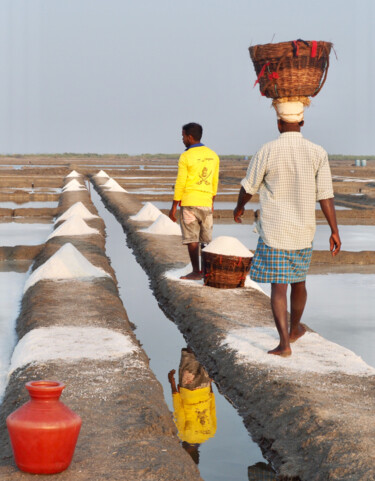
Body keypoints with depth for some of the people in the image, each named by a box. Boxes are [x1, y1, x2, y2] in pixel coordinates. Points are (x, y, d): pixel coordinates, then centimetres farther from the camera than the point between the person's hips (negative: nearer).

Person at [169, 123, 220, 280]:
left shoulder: (186, 157, -11)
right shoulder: (213, 155, 7)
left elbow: (180, 184, -11)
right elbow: (215, 182, 12)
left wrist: (173, 207, -5)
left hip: (189, 202, -5)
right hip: (206, 202, 5)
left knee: (192, 238, 0)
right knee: (207, 238, 12)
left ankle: (196, 272, 1)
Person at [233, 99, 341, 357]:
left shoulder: (267, 152, -10)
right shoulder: (318, 153, -5)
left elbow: (248, 188, 2)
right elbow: (326, 197, -7)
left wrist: (239, 207, 23)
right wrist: (335, 232, -1)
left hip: (274, 231, -3)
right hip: (303, 231, 3)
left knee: (278, 286, -1)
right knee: (298, 281, 20)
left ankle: (284, 343, -7)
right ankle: (295, 329, 39)